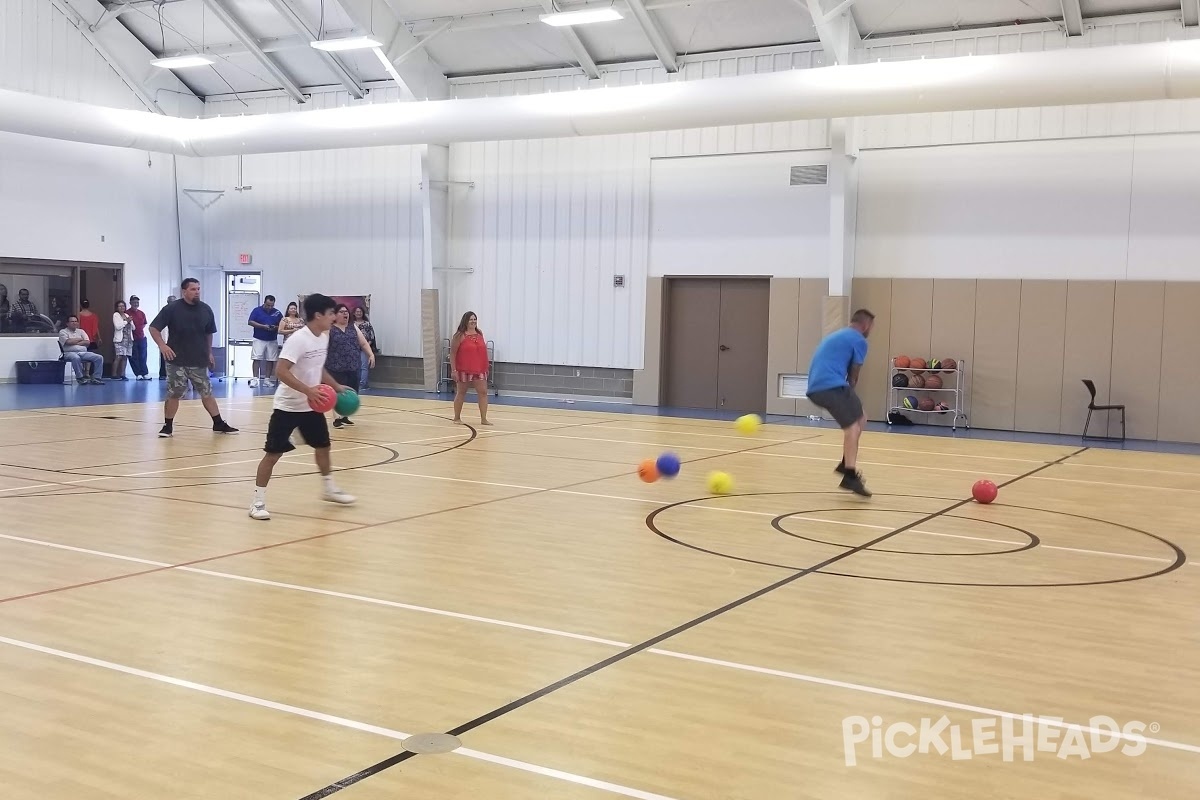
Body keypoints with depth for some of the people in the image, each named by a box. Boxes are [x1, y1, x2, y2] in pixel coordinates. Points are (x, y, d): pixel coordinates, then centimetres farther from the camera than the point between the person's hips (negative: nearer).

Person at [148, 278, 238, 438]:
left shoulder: (206, 309, 3)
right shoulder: (171, 309, -9)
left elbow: (209, 333, 17)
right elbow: (153, 328, -7)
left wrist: (209, 353, 18)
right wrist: (162, 345, -20)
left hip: (199, 361, 3)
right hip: (176, 361, -3)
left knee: (207, 393, 10)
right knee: (173, 394, 2)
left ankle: (219, 424, 19)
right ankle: (168, 427, 13)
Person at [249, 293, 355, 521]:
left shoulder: (324, 337, 4)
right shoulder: (298, 339, -22)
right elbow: (281, 371, -29)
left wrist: (337, 386, 12)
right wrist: (308, 390, -34)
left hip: (311, 405, 8)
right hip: (287, 406, -8)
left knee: (322, 446, 18)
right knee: (273, 453, -5)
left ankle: (329, 489, 37)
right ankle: (258, 502, 2)